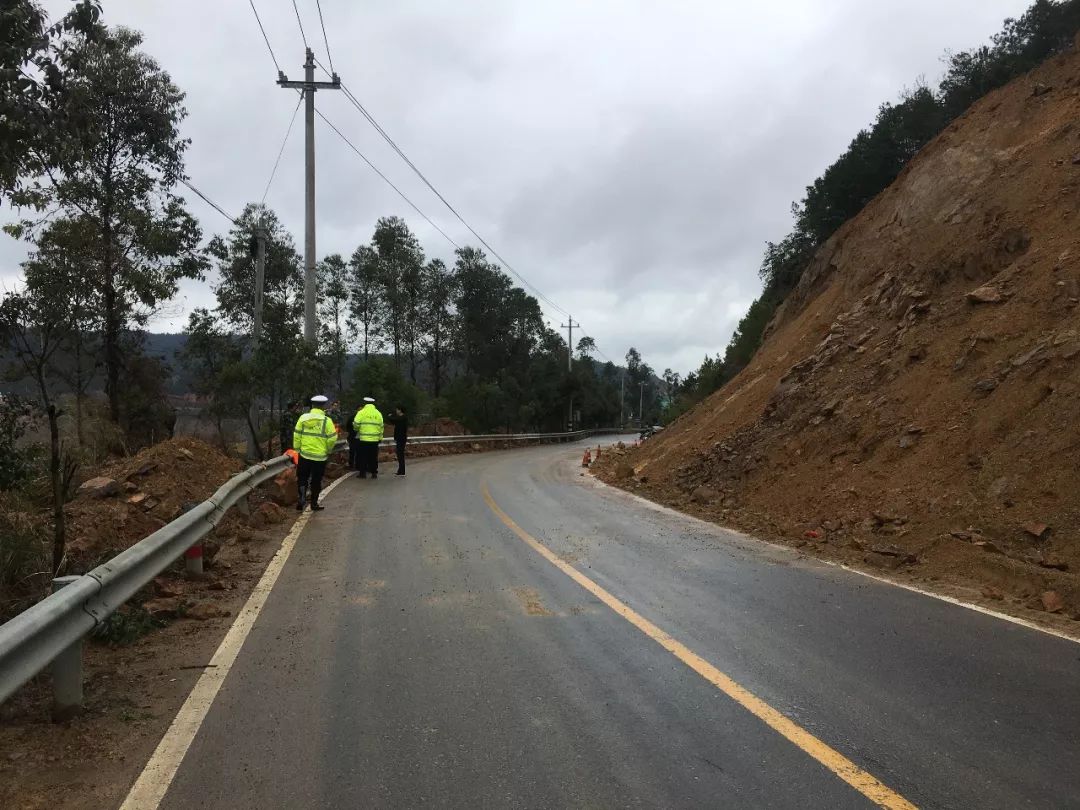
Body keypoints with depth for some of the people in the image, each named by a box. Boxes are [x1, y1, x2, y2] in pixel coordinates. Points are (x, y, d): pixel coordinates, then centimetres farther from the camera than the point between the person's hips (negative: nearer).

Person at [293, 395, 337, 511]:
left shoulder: (303, 418, -3)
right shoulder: (327, 420, -9)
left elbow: (296, 435, 0)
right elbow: (332, 439, -8)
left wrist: (297, 449, 11)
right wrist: (329, 450, 9)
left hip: (304, 454, 1)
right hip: (320, 456, -1)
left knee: (302, 478, 13)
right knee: (316, 480, 11)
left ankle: (301, 498, -5)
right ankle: (314, 503, 18)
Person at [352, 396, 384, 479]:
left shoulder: (361, 412, -4)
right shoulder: (378, 413, 6)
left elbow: (356, 424, -8)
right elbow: (381, 426, 5)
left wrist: (357, 429, 15)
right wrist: (380, 437, 13)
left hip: (364, 438, -2)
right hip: (375, 439, 3)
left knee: (363, 456, 5)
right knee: (373, 457, 8)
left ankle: (363, 472, 6)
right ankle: (374, 473, 9)